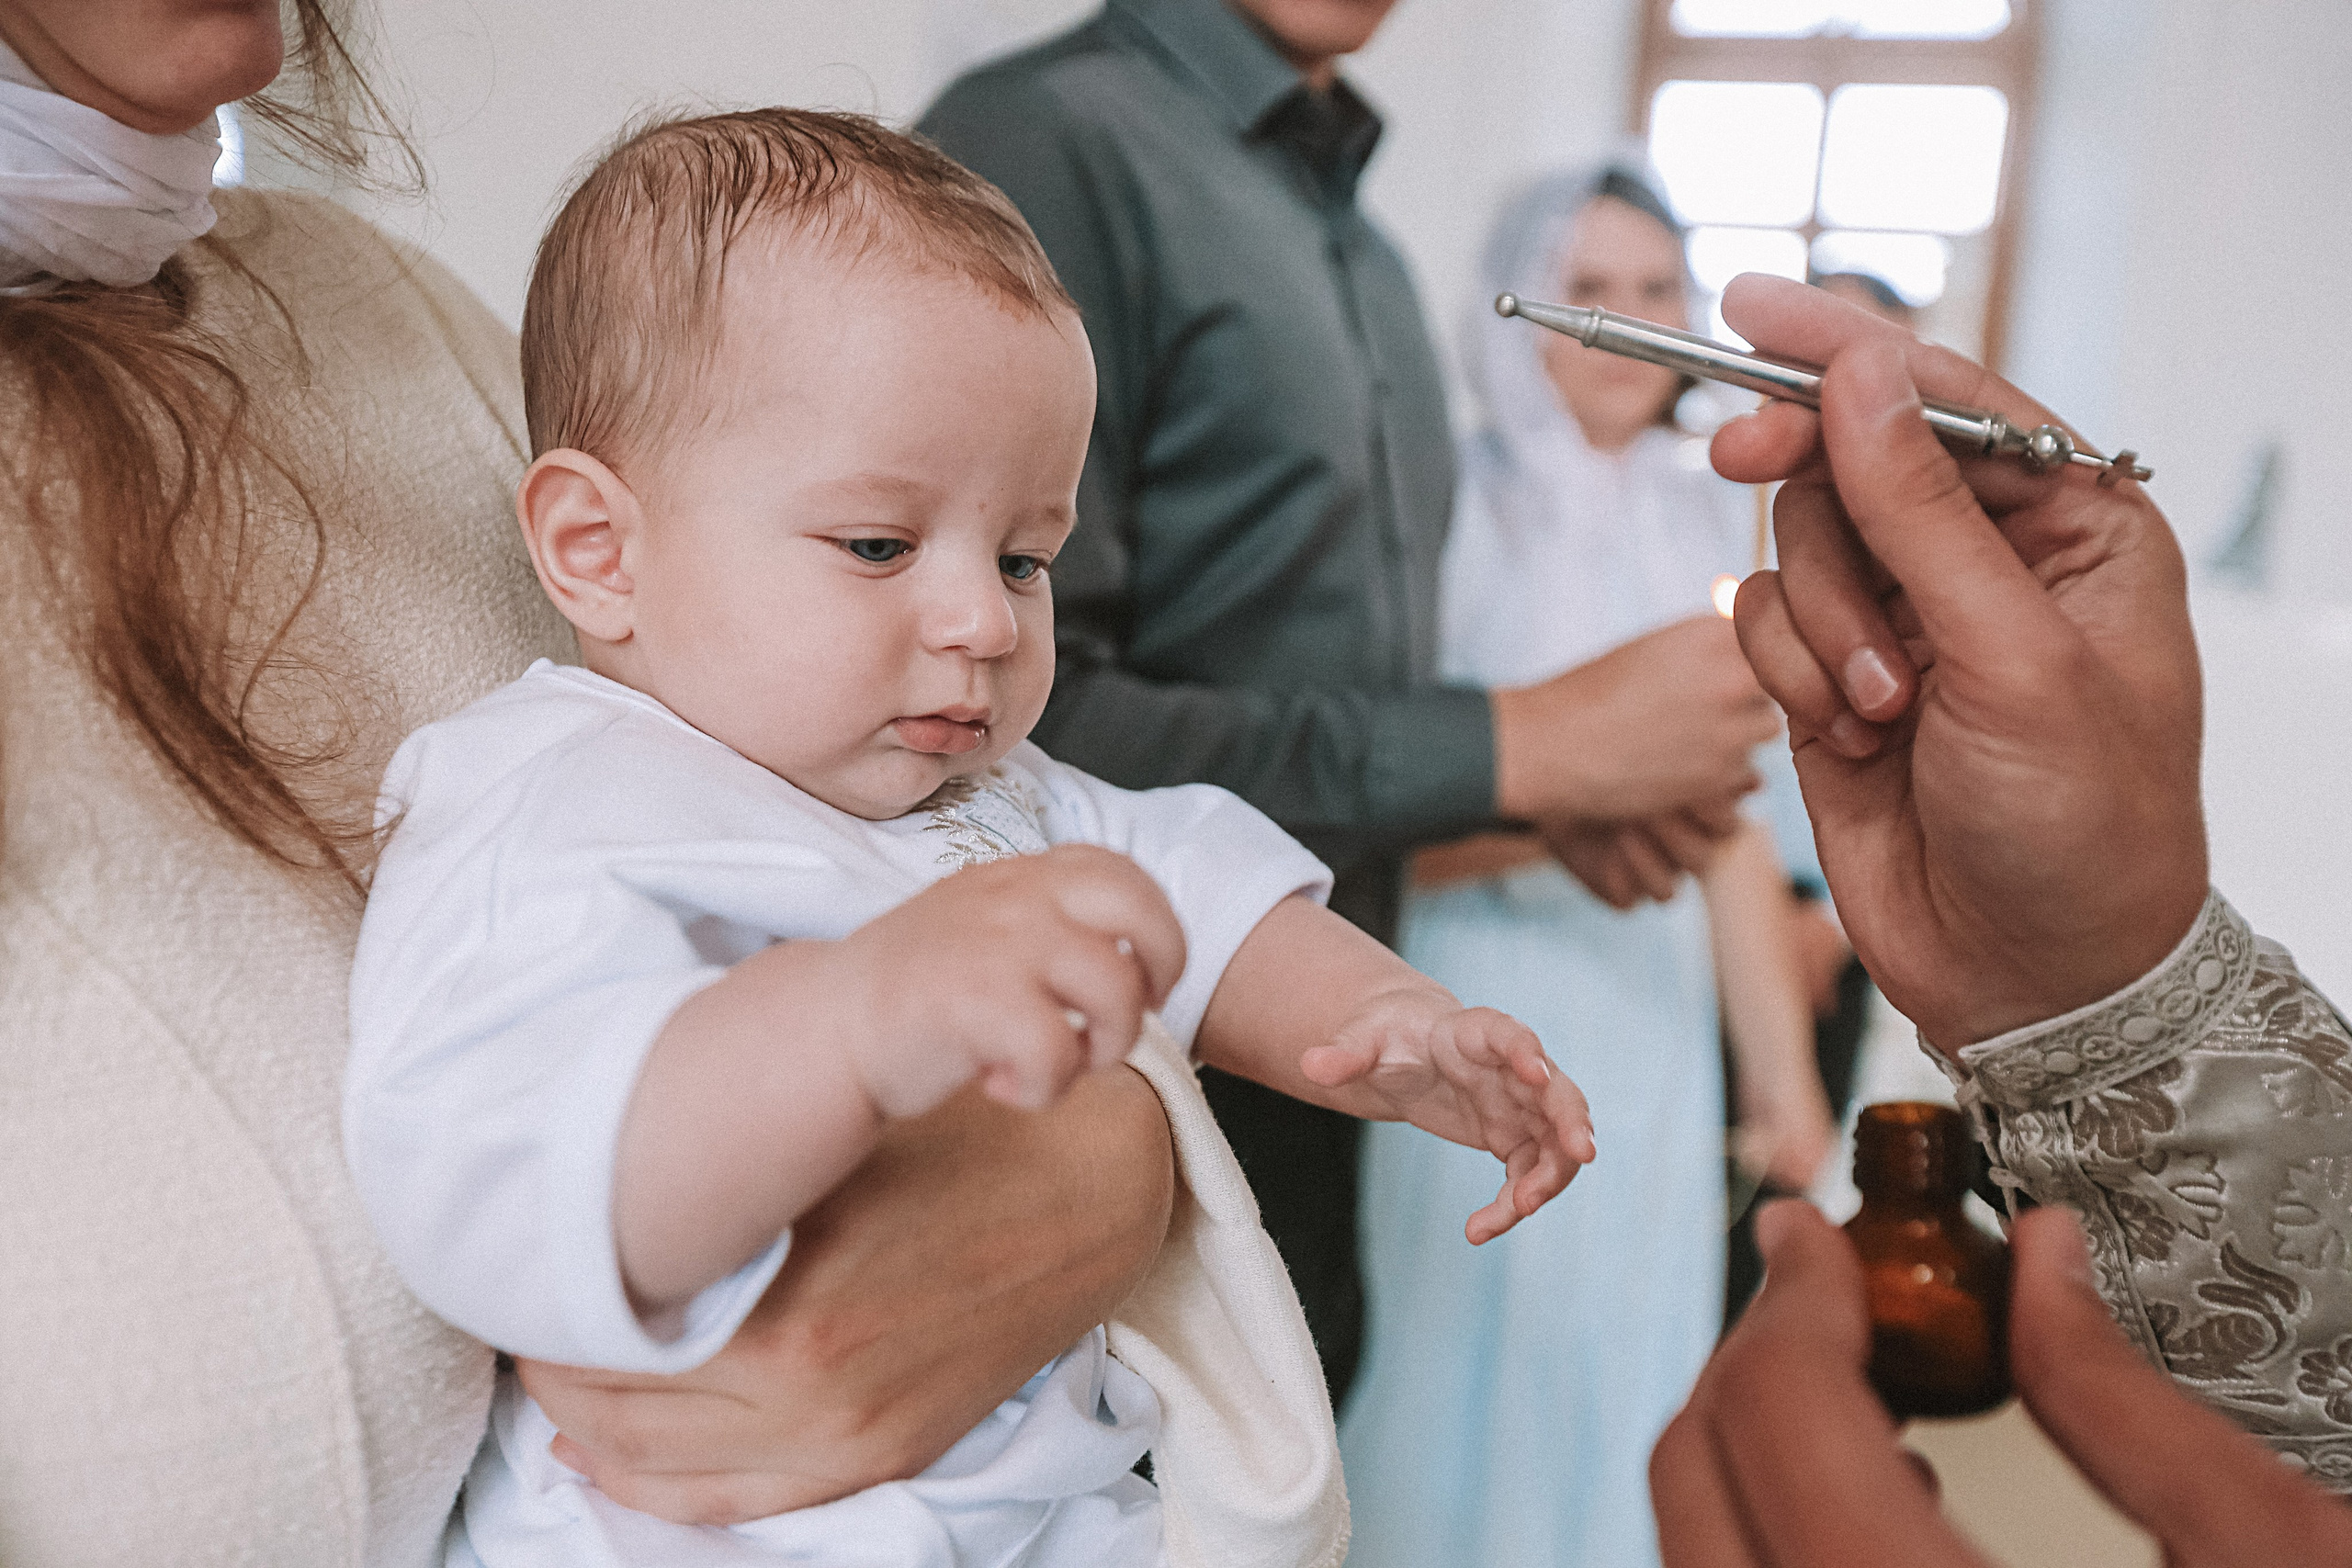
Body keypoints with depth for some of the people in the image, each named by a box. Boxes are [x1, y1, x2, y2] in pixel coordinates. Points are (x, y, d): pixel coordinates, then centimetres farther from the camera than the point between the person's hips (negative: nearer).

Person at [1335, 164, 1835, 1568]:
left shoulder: (1716, 519, 8)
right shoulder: (1449, 506, -6)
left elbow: (1736, 829, 11)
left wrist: (1787, 1082, 12)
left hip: (1654, 1015, 4)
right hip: (1469, 1006, -4)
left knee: (1622, 1362, 14)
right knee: (1463, 1358, 6)